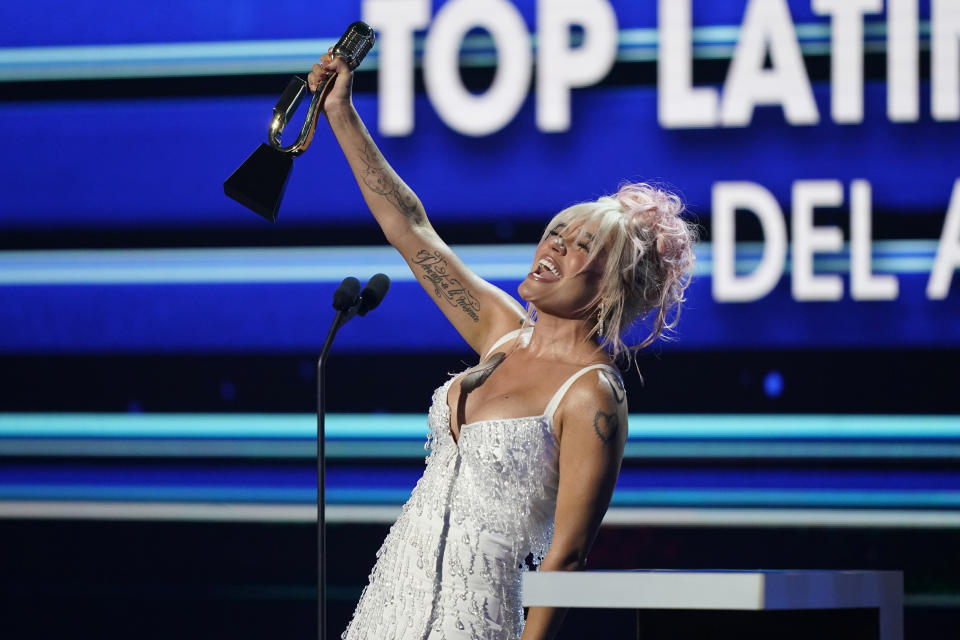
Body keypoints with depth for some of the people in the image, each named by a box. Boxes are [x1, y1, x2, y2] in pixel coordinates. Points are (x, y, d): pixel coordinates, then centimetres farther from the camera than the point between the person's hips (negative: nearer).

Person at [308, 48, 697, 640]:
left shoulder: (592, 399, -14)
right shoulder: (504, 333, 7)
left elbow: (567, 556, -17)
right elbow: (410, 229, 12)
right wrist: (341, 112, 11)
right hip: (397, 588, 7)